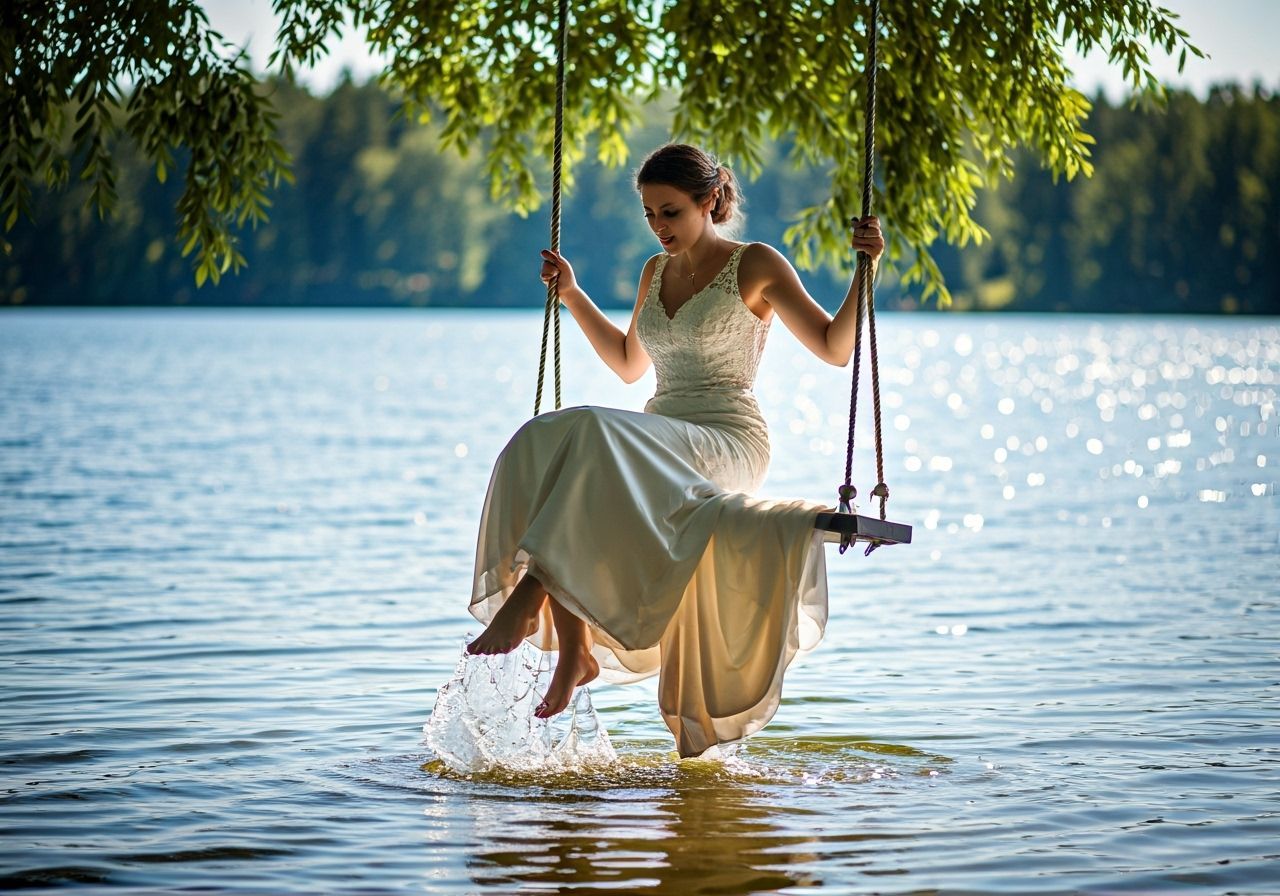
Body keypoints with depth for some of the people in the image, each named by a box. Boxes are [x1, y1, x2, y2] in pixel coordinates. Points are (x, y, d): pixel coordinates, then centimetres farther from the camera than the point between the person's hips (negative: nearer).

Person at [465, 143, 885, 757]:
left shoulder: (756, 266, 1)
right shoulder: (656, 273, 19)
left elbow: (835, 350, -2)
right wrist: (572, 296, 30)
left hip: (729, 445, -6)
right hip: (660, 447, 7)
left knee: (595, 434, -35)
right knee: (540, 446, -24)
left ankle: (530, 596, -38)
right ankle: (574, 647, -27)